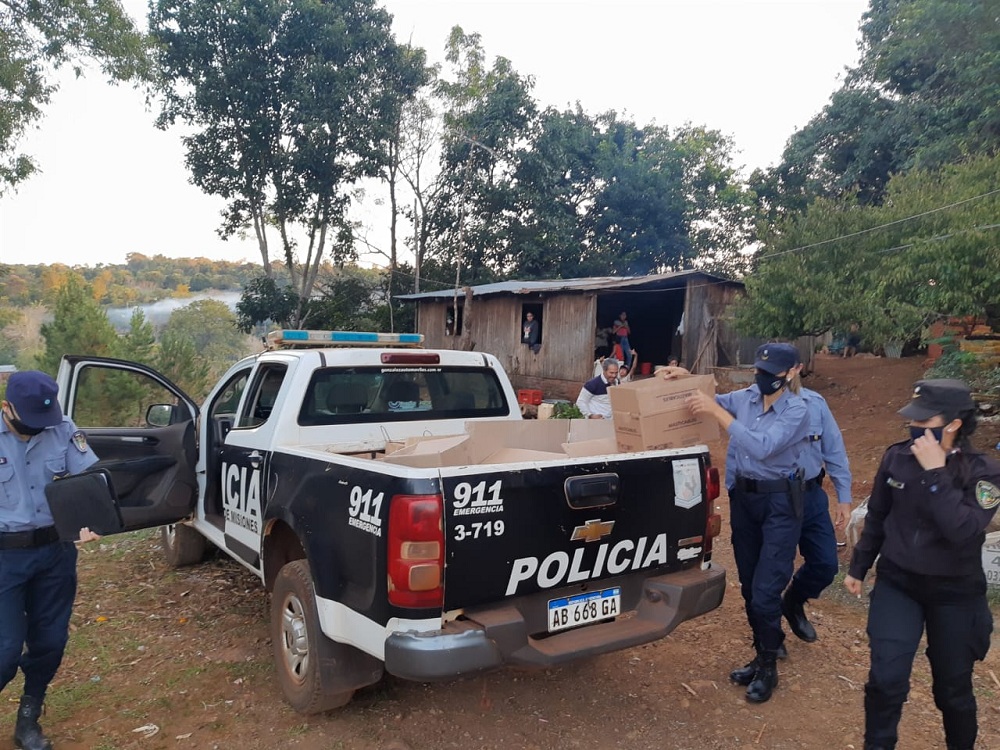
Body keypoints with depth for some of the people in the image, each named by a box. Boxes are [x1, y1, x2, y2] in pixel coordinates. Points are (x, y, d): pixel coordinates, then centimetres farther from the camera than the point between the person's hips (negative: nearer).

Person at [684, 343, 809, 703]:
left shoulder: (796, 410, -16)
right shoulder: (744, 397, 0)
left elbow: (762, 447, -29)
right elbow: (710, 402, 17)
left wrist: (717, 412, -31)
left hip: (780, 503, -6)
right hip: (743, 497, 6)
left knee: (765, 590, -5)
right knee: (749, 586, 14)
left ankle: (768, 667, 14)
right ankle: (763, 654, 31)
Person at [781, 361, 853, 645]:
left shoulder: (816, 403, -2)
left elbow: (835, 451, 5)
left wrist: (844, 497, 4)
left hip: (811, 495, 4)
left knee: (826, 564, 8)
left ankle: (793, 602, 39)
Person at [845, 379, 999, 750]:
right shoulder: (896, 457, -7)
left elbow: (962, 531, -31)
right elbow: (877, 516, 6)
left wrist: (935, 473, -29)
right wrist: (858, 567, 12)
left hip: (954, 593, -1)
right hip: (896, 583, 2)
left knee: (953, 688, 14)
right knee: (886, 678, -7)